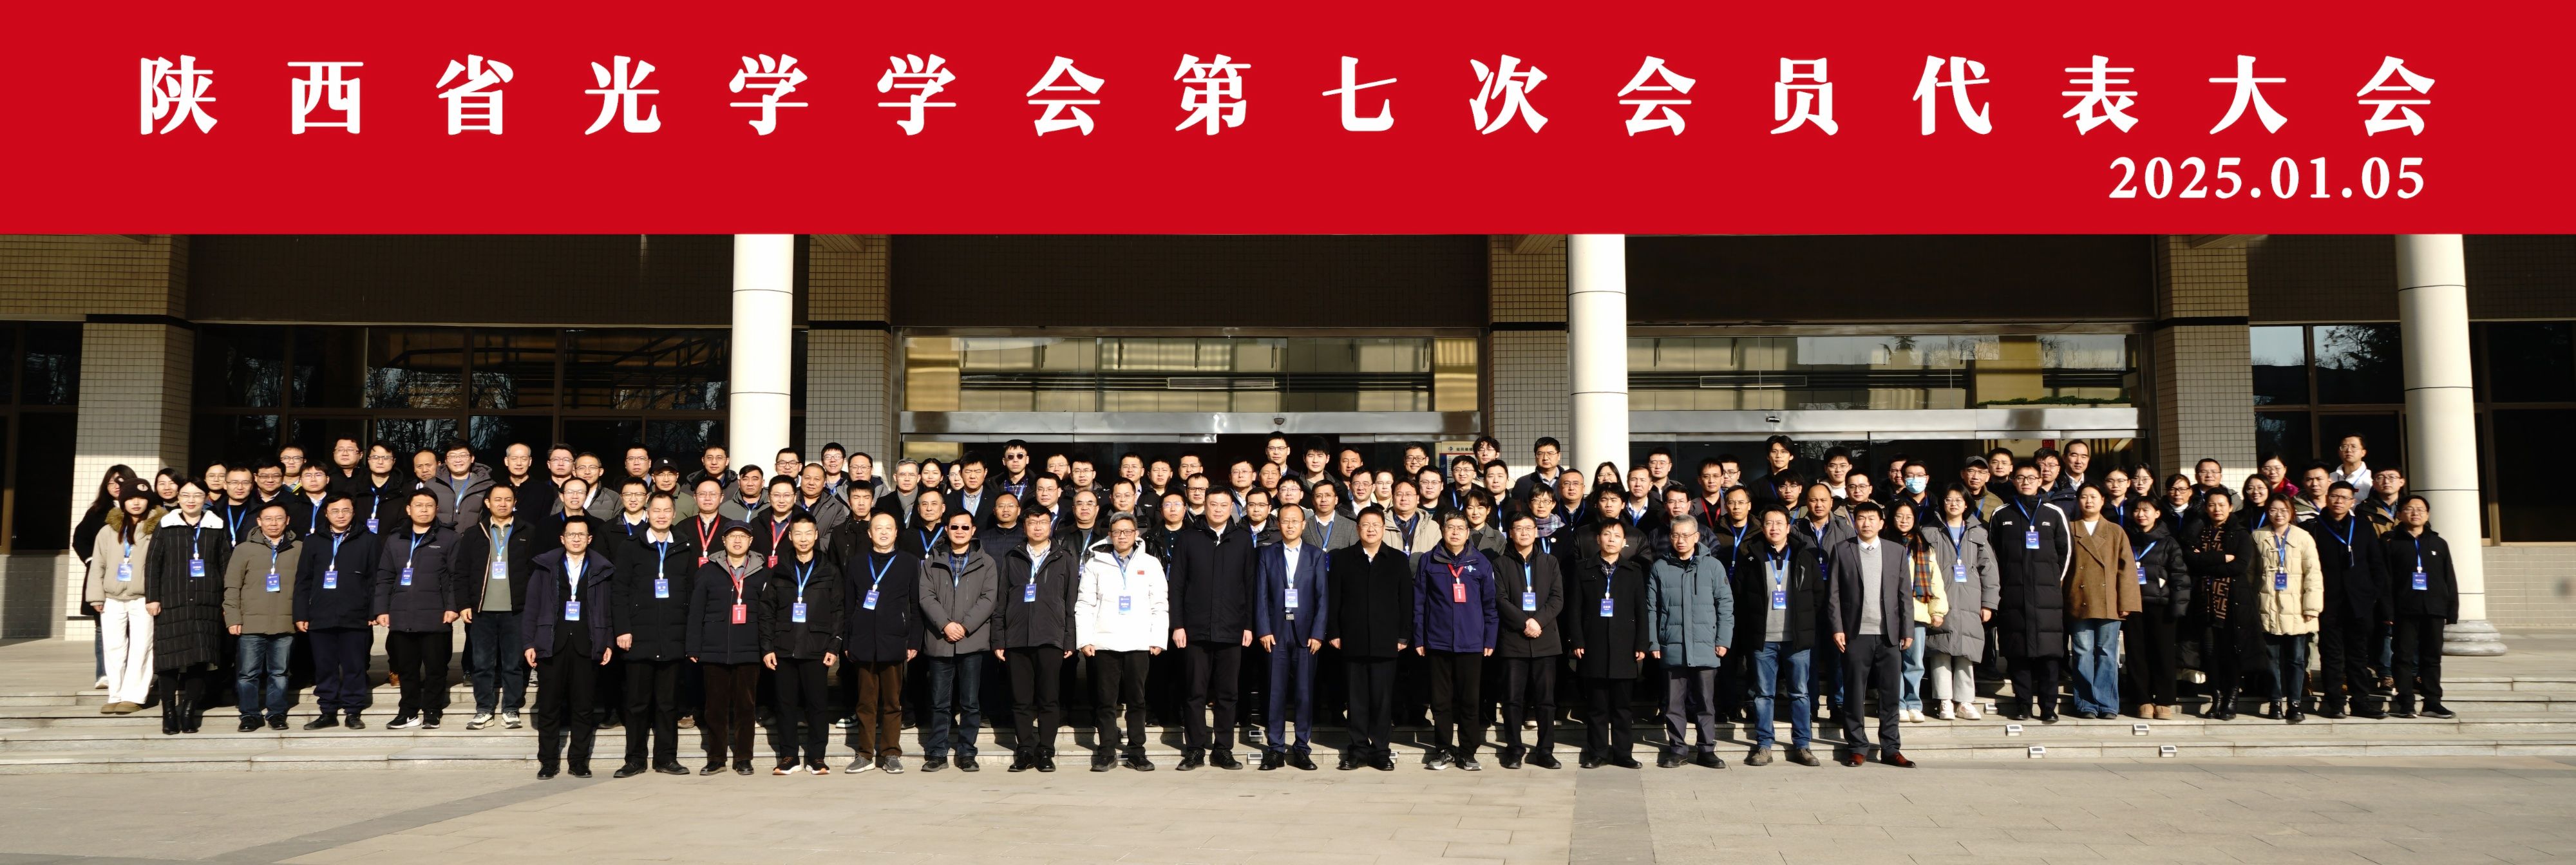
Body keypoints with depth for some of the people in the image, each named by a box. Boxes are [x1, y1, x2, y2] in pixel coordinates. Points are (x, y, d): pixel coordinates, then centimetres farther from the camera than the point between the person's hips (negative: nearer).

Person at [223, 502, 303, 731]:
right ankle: (250, 715, 12)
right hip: (251, 624, 0)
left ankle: (276, 713, 15)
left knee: (279, 672, 6)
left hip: (286, 624, 0)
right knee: (248, 673, 2)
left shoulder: (299, 550, 7)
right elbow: (232, 586, 5)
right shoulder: (244, 549, 5)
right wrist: (233, 618, -2)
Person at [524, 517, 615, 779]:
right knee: (549, 707, 3)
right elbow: (532, 608, 6)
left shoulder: (602, 571, 8)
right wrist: (528, 644, -1)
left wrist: (609, 643, -1)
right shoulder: (546, 568, 8)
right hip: (551, 645, 0)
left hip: (587, 647, 0)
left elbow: (612, 610, 7)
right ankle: (548, 762, 12)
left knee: (584, 708, 2)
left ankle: (579, 761, 10)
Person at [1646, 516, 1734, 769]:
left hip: (1705, 647, -1)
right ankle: (1677, 749, 14)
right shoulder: (1659, 568, 5)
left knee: (1706, 701, 4)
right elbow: (1651, 608, 6)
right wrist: (1653, 643, 1)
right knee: (1674, 702, 5)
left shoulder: (1713, 566, 3)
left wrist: (1723, 641, -2)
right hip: (1672, 647, 1)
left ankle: (1707, 749, 13)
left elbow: (1726, 605, 4)